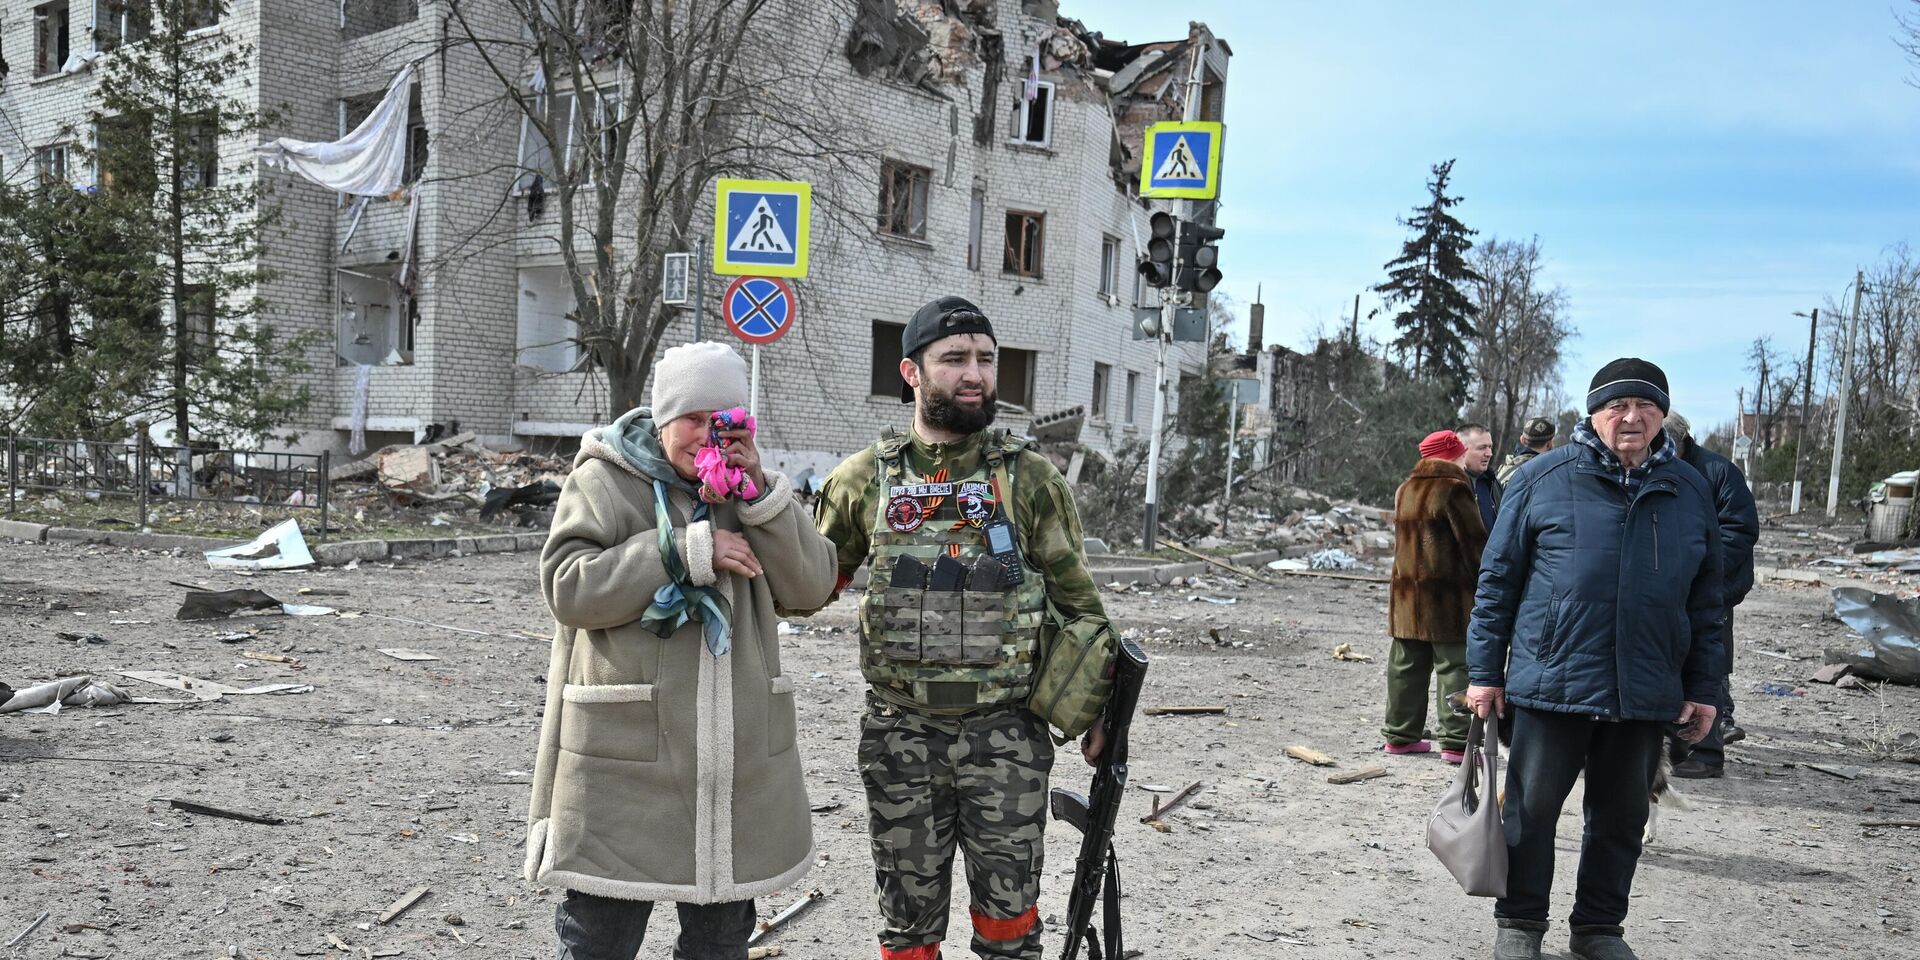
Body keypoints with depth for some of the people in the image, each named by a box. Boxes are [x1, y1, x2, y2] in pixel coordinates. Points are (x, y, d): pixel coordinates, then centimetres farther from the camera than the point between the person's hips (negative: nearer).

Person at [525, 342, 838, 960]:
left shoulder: (750, 487, 9)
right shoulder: (604, 483, -3)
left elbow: (811, 588, 0)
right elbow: (569, 589, -15)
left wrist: (760, 492, -11)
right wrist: (689, 551, -19)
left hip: (734, 759, 4)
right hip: (624, 750, -4)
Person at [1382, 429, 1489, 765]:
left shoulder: (1405, 489, 15)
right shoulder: (1453, 489, -10)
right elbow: (1474, 542, -11)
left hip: (1407, 593, 8)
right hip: (1448, 596, -7)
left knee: (1406, 666, 11)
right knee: (1456, 666, -3)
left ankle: (1400, 734, 16)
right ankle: (1456, 741, -5)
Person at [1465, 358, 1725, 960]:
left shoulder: (1689, 492, 8)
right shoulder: (1544, 479, -2)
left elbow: (1705, 601, 13)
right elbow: (1498, 578, 1)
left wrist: (1703, 690, 10)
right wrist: (1485, 671, -1)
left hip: (1646, 694, 3)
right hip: (1551, 680, -3)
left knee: (1621, 817, 13)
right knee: (1531, 808, 5)